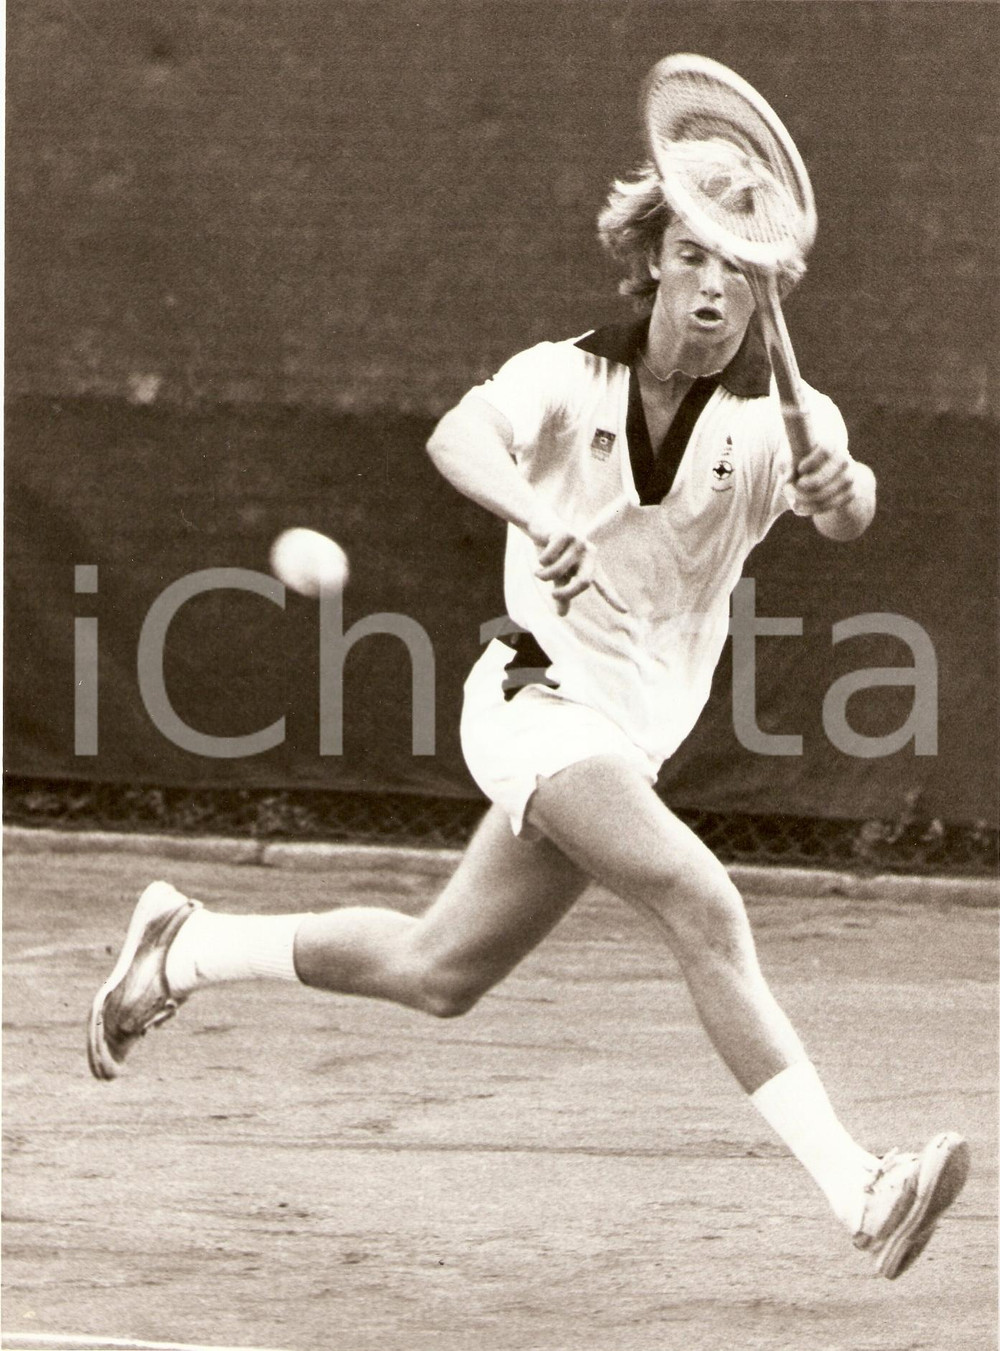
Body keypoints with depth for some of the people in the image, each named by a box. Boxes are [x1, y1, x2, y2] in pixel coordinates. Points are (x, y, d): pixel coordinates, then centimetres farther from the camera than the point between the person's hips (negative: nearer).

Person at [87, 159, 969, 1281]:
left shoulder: (781, 417, -6)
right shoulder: (573, 377, -10)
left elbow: (845, 509, -27)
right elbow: (460, 436, -29)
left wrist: (840, 490, -52)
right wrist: (536, 519, -49)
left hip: (629, 740, 5)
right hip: (538, 696, -5)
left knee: (436, 973, 16)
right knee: (704, 908, -26)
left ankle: (186, 948, 37)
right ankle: (858, 1192, -33)